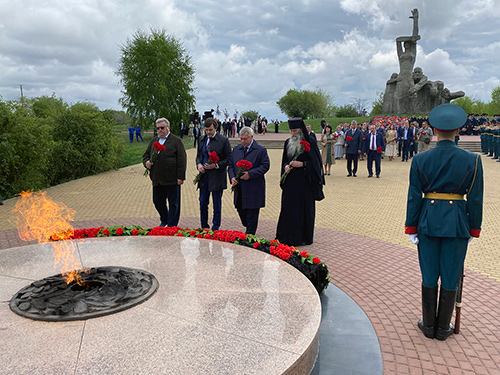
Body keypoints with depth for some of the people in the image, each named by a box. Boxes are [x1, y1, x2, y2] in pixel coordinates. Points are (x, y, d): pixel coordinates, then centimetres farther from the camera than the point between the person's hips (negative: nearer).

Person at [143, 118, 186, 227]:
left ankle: (171, 225, 13)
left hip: (172, 179, -6)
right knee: (157, 202, 14)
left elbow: (181, 160, -7)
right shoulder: (153, 141, 16)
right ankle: (164, 221, 35)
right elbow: (146, 155, 23)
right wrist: (146, 162, -2)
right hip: (157, 180, 6)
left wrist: (180, 177, -13)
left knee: (173, 203, 2)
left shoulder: (176, 141, -2)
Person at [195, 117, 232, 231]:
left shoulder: (223, 140, -7)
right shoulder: (202, 140, 10)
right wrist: (198, 164, -1)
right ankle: (204, 227, 24)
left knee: (217, 204, 5)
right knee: (203, 202, 9)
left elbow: (228, 159, -6)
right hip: (204, 175, 5)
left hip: (217, 176, -5)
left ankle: (215, 228, 18)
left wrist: (215, 165, -18)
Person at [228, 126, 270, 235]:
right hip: (239, 187, 6)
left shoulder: (261, 150, -6)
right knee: (240, 209, 14)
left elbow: (265, 166, -11)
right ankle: (248, 228, 37)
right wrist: (232, 177, -5)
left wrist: (250, 174, -20)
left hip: (254, 189, -5)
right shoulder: (236, 149, 11)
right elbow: (231, 166, 14)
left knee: (252, 213, 2)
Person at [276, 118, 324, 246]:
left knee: (304, 209, 2)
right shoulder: (288, 143, 10)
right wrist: (286, 166, -3)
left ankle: (304, 238, 15)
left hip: (304, 182, -4)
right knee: (288, 209, 5)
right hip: (290, 181, 5)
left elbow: (315, 163, -5)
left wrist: (302, 164, -17)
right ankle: (289, 237, 16)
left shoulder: (309, 143, -6)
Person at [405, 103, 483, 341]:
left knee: (429, 276, 13)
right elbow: (475, 199, -2)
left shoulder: (420, 160, -7)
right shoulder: (472, 160, -6)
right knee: (450, 277, 12)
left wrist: (411, 229, 3)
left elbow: (414, 197, -4)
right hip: (457, 223, 0)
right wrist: (472, 230, 8)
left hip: (428, 221, 0)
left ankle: (429, 325, 26)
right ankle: (443, 328, 24)